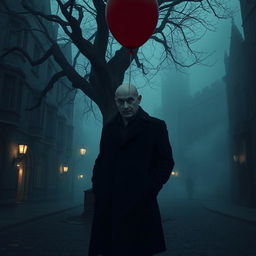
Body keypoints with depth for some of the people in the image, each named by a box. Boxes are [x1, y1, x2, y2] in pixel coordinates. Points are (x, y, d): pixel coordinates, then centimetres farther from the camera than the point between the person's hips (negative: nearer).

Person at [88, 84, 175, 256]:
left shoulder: (156, 126, 5)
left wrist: (150, 189, -7)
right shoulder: (109, 128, 17)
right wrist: (97, 187, 5)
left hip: (139, 204, -3)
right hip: (108, 205, 4)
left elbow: (166, 161, 1)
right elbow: (101, 161, 19)